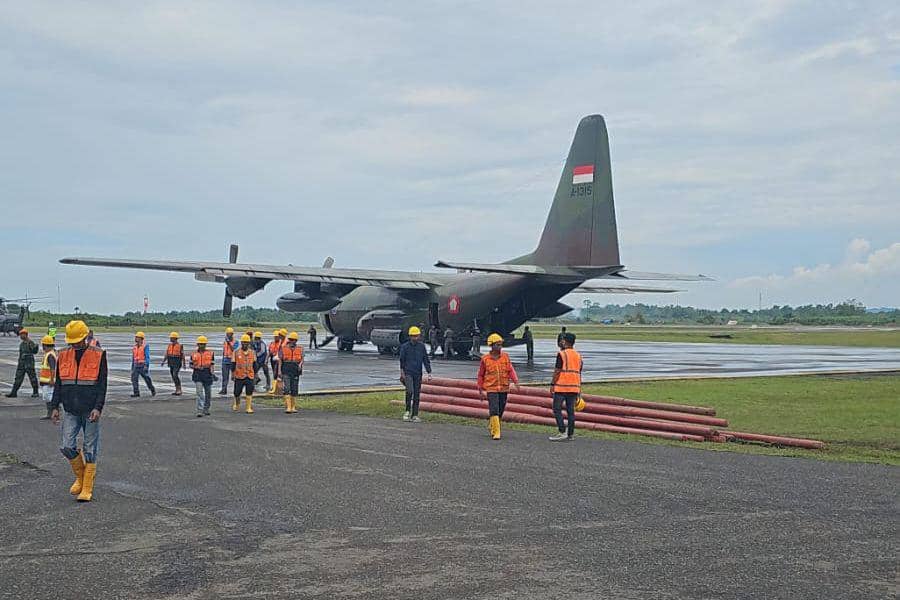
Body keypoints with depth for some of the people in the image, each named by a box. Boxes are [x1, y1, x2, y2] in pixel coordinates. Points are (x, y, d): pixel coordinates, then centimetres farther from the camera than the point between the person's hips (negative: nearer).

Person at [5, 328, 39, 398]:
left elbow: (34, 351, -19)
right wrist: (19, 363, 20)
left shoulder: (31, 342, -10)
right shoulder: (21, 344, 14)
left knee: (32, 377, -1)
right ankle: (13, 392, 6)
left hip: (29, 363, -8)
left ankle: (35, 392, 7)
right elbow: (20, 353, 20)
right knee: (18, 377, 5)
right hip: (21, 363, 8)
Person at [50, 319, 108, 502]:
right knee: (66, 447, -3)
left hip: (90, 412, -3)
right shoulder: (63, 356, 8)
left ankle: (87, 489, 8)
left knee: (90, 450, 1)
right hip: (71, 412, 4)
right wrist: (55, 407, 7)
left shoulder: (98, 355, -3)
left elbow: (102, 384, -6)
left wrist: (98, 408, -14)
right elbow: (58, 383, 14)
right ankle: (80, 477, 21)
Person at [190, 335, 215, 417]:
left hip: (207, 374, 1)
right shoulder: (193, 354, 6)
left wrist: (212, 370, -18)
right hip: (197, 375, -1)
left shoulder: (210, 353, 4)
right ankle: (200, 410, -13)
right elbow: (191, 365, 10)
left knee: (208, 393, 11)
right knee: (199, 393, -11)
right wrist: (197, 367, -11)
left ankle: (206, 409, 27)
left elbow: (212, 364, 3)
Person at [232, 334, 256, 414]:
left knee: (249, 393, -2)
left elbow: (255, 364, 13)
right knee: (237, 392, 7)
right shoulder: (236, 352, 0)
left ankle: (249, 408, 2)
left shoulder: (252, 352, 6)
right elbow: (233, 364, 3)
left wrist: (255, 374, 10)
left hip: (250, 376, 1)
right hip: (239, 376, -1)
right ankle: (236, 404, 34)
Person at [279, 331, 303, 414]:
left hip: (295, 372, 2)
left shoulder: (300, 348, 6)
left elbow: (302, 358, 0)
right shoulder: (283, 348, 3)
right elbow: (280, 360, 5)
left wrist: (300, 364, -22)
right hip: (286, 371, -2)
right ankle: (288, 407, -15)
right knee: (287, 389, -11)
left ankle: (293, 407, 16)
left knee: (294, 390, 6)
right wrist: (279, 371, 0)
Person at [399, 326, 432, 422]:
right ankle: (408, 410, -1)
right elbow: (402, 360, 5)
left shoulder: (422, 347, 6)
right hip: (408, 373, -3)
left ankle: (415, 415, 9)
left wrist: (429, 373, 2)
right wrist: (402, 372, 1)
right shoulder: (405, 346, 0)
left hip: (418, 374, 3)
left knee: (417, 394, 3)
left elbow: (426, 360, 9)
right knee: (410, 391, -20)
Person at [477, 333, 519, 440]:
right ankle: (496, 432, -9)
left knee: (500, 411, 11)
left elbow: (510, 370, -2)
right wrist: (481, 390, 5)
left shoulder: (505, 356, 4)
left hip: (504, 388, 3)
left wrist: (515, 381, -19)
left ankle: (491, 426, 35)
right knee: (494, 411, -13)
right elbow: (480, 375, 6)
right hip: (491, 389, -3)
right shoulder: (485, 359, -1)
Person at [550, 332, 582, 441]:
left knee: (557, 409, -2)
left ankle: (562, 432, -10)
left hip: (561, 387, -6)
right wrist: (578, 390, 18)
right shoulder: (578, 356, 13)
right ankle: (570, 434, 8)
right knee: (570, 411, 7)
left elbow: (557, 371, -12)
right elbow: (579, 374, 15)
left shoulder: (562, 354, -8)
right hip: (574, 387, 6)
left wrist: (553, 385, -6)